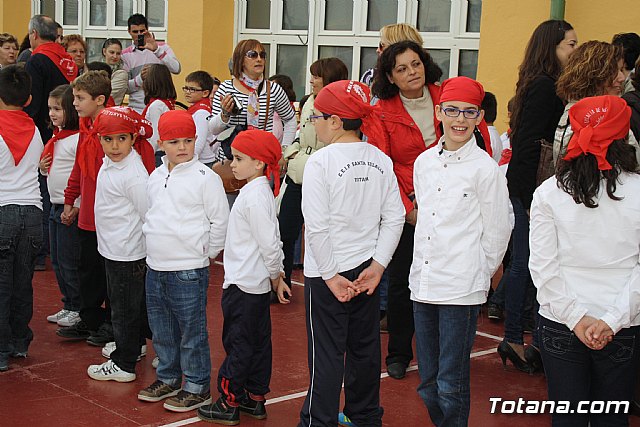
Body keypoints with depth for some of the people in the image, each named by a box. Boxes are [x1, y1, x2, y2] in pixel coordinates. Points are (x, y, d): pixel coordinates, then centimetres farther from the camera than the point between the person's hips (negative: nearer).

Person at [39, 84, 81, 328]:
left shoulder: (78, 139, -17)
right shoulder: (56, 137, 13)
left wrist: (75, 206, -22)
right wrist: (43, 168, 4)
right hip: (55, 206, 10)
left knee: (69, 262, -2)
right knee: (57, 261, 16)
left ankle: (78, 310, 10)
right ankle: (68, 306, 27)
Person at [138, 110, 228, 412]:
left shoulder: (205, 177, -10)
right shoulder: (155, 177, 10)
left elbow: (220, 221, -7)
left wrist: (206, 252, -3)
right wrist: (153, 245, 14)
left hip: (189, 271, -7)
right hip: (155, 268, 7)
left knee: (192, 331, 0)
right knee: (162, 330, 17)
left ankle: (197, 387, 13)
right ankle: (168, 379, 33)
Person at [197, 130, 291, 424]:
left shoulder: (254, 196, -20)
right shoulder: (261, 191, 11)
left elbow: (268, 242, -21)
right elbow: (271, 241, 15)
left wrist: (274, 275, -7)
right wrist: (276, 276, 17)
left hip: (242, 285, -10)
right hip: (257, 283, 10)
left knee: (238, 343, 0)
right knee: (258, 341, 14)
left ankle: (229, 403, 9)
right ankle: (255, 399, 24)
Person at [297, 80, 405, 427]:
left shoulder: (320, 161, -15)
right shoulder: (381, 160, 0)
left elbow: (317, 226, -19)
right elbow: (394, 218, -1)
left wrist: (331, 275, -12)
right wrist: (377, 265, 1)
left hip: (328, 271, -5)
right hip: (366, 268, 6)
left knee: (326, 351, 2)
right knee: (364, 346, 16)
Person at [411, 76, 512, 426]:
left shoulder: (485, 168, -7)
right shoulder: (424, 162, 9)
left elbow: (497, 230, -2)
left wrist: (479, 273, 4)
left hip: (462, 289, -5)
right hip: (423, 283, 6)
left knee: (451, 385, -2)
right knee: (428, 383, 13)